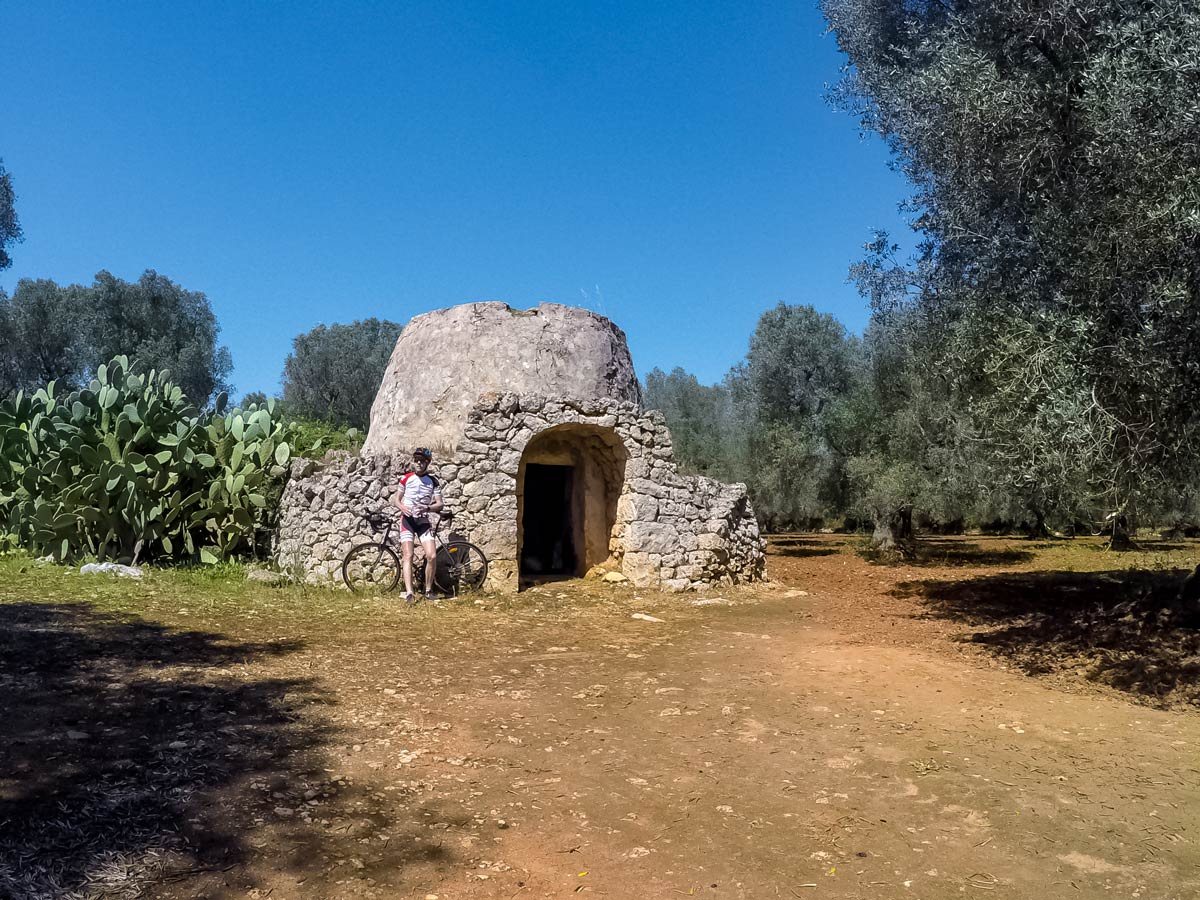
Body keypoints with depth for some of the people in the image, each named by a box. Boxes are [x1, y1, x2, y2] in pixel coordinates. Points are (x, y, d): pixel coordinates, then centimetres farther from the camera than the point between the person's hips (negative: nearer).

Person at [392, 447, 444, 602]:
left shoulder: (433, 481, 4)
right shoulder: (406, 478, 3)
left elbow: (439, 504, 1)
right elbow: (397, 498, 9)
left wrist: (427, 508, -19)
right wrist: (402, 507, -14)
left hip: (423, 520, 1)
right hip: (407, 519, -1)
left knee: (432, 556, -12)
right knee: (408, 556, -13)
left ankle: (428, 590, 6)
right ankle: (408, 593, -19)